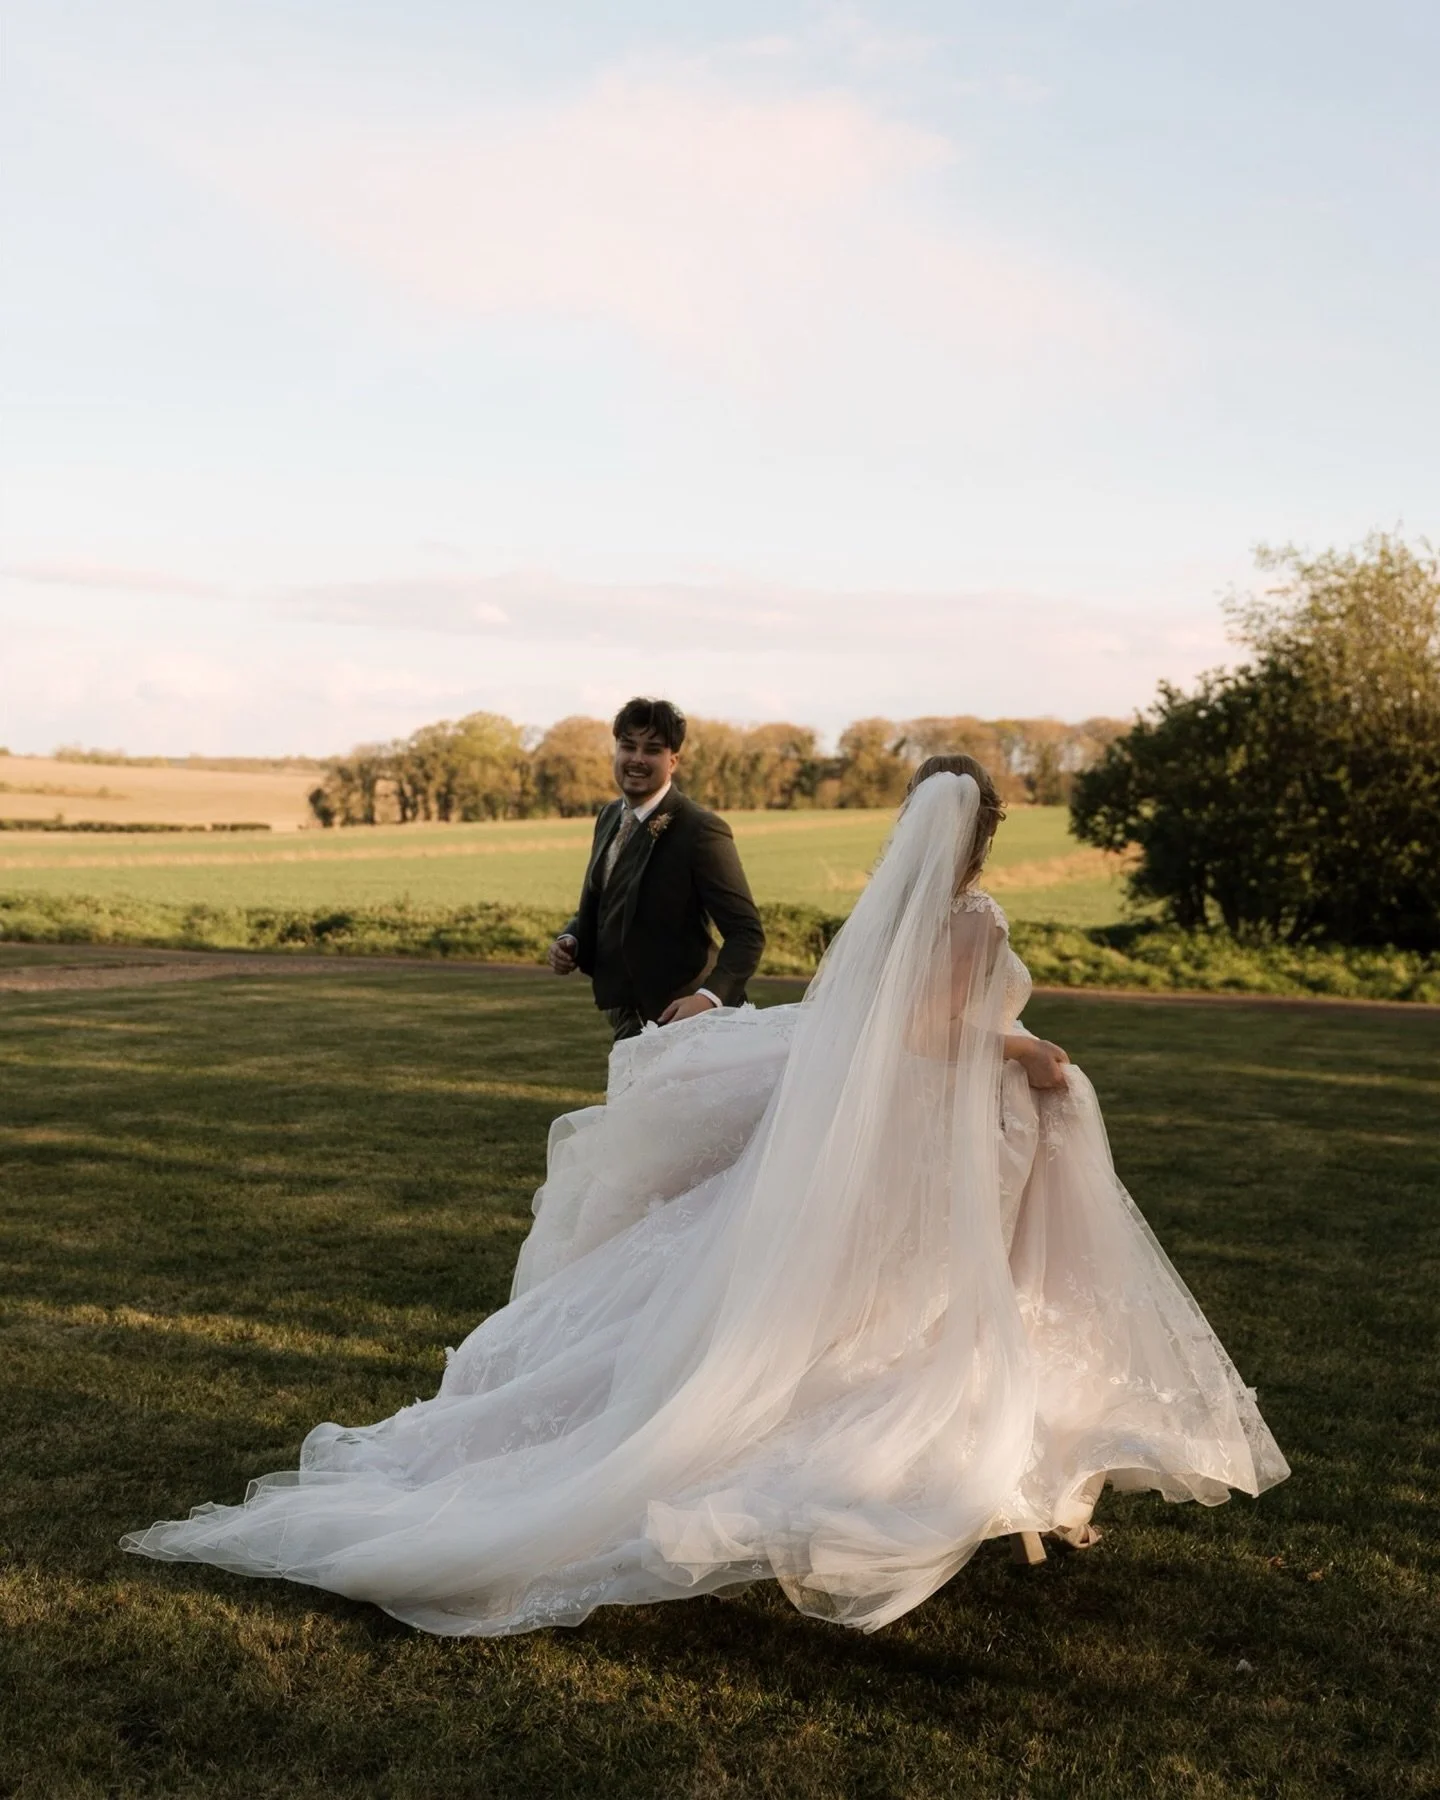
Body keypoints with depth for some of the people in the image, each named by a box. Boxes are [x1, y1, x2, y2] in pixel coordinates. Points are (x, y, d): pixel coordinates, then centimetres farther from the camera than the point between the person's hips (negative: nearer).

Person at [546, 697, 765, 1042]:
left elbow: (746, 932, -21)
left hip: (678, 1018, -7)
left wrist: (708, 997, -36)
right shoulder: (610, 817, 6)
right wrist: (570, 940, -3)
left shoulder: (699, 830, -19)